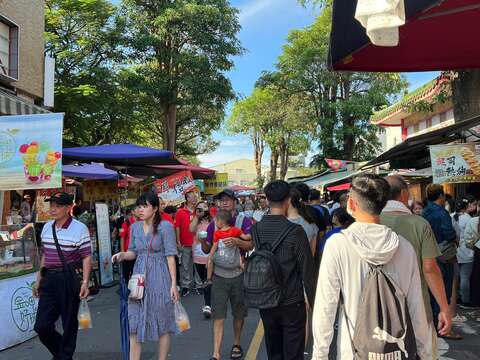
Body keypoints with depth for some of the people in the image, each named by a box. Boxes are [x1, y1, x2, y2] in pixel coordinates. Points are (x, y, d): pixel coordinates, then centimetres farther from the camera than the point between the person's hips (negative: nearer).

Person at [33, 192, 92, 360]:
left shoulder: (79, 229, -10)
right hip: (49, 279, 6)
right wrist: (38, 280, 18)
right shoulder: (47, 228, 11)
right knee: (41, 326, 8)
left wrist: (85, 282, -19)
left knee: (69, 325, 6)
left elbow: (87, 257, -11)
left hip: (69, 280, -6)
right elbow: (44, 255, 18)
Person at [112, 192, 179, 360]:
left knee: (162, 324, 8)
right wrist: (123, 255, -8)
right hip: (139, 277, 5)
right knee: (135, 324, 7)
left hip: (159, 278, -5)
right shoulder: (135, 227, 7)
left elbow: (170, 256, -11)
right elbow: (133, 252, 15)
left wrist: (174, 283, -13)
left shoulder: (165, 226, -10)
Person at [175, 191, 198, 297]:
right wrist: (178, 242, -6)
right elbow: (177, 228, -1)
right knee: (185, 266, 6)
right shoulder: (180, 212, -2)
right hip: (185, 244, -2)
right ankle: (185, 286, 16)